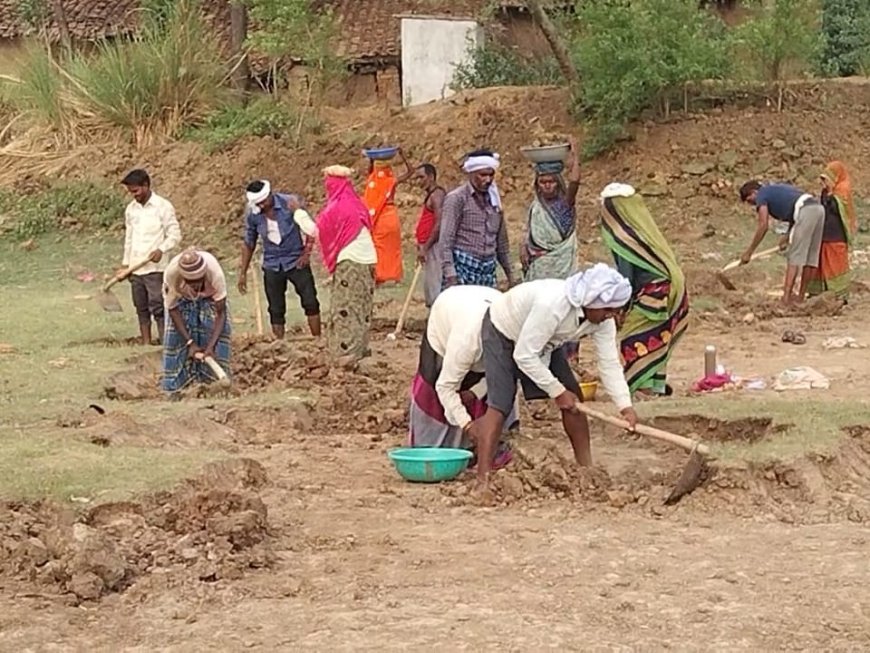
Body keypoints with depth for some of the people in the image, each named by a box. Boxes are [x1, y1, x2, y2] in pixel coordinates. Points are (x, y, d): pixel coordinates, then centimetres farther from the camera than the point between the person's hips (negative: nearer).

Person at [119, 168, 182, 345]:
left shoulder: (163, 206, -6)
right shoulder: (130, 209, 11)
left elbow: (175, 235, -7)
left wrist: (161, 250, -23)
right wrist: (125, 264, 15)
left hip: (155, 268, -6)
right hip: (135, 269, 6)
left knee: (158, 308, -9)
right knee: (141, 309, 9)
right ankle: (146, 345, 14)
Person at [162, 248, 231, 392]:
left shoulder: (215, 272, -41)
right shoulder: (171, 273, -40)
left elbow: (220, 313, -32)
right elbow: (172, 309, -25)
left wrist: (211, 346, -41)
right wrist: (190, 342, -29)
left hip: (209, 298, 0)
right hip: (182, 299, 0)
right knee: (176, 336, -13)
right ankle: (175, 388, -3)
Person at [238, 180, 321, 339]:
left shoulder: (290, 203, -17)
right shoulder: (251, 214, -8)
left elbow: (310, 228, -5)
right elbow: (248, 243, 6)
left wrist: (307, 252, -11)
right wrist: (243, 273, 8)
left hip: (296, 261, -2)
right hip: (272, 265, 2)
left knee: (310, 302, -6)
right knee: (276, 311, 4)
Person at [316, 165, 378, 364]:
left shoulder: (337, 208, -13)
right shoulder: (355, 204, 11)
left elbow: (317, 230, -9)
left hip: (349, 262, -8)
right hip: (366, 260, 8)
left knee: (345, 308, -4)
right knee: (360, 306, 13)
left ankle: (347, 351, -6)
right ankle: (359, 347, 16)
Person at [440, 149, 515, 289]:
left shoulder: (493, 200, 16)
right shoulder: (456, 198, -2)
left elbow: (501, 240, 23)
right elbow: (446, 239, -8)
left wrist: (509, 273, 19)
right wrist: (450, 274, -17)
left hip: (488, 271, 6)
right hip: (463, 267, -6)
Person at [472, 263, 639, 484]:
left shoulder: (603, 318, -20)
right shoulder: (552, 305, -42)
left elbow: (609, 363, -15)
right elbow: (524, 356, -35)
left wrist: (625, 406, -26)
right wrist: (557, 391, -26)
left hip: (545, 341, 7)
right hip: (502, 333, -7)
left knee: (574, 399, -1)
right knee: (500, 405, -19)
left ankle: (585, 467, 12)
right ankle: (483, 479, -23)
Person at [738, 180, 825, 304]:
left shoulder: (762, 195, 6)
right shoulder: (775, 189, 31)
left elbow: (763, 226, -2)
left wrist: (748, 252, 2)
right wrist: (788, 238, 28)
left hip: (805, 211, -8)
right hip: (818, 209, 8)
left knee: (795, 256, -7)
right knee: (810, 256, 12)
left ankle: (787, 297, -13)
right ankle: (801, 296, 16)